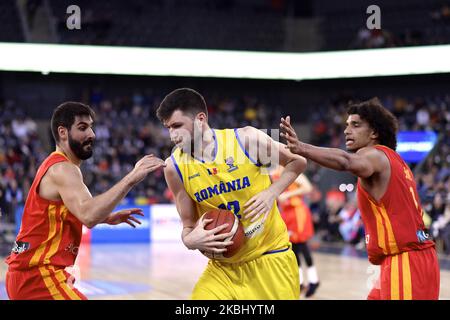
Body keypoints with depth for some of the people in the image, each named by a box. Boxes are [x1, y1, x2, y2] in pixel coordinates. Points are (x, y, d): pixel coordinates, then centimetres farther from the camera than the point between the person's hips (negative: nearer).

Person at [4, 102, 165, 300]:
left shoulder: (56, 166, 16)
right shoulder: (62, 169, -16)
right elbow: (88, 215, -33)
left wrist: (107, 218, 19)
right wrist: (131, 179, -35)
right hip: (38, 276, -11)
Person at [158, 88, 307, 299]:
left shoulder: (246, 138, -13)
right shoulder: (175, 167, -6)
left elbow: (297, 162, 2)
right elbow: (188, 226, 2)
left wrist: (271, 192, -14)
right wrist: (190, 240, -21)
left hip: (269, 258, -1)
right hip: (222, 267, 2)